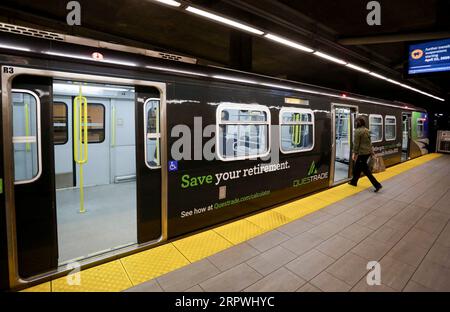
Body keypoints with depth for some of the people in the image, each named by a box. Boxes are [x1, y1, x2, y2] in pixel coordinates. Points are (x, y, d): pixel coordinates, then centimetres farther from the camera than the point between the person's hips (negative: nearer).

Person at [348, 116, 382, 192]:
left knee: (365, 169, -2)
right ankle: (354, 181, 29)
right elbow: (369, 142, 16)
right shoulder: (367, 130, 10)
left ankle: (377, 185, -2)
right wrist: (371, 151, 21)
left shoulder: (357, 131, -14)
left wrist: (354, 153, -11)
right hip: (368, 152, 9)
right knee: (357, 167, 18)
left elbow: (356, 143, -16)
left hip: (362, 152, -9)